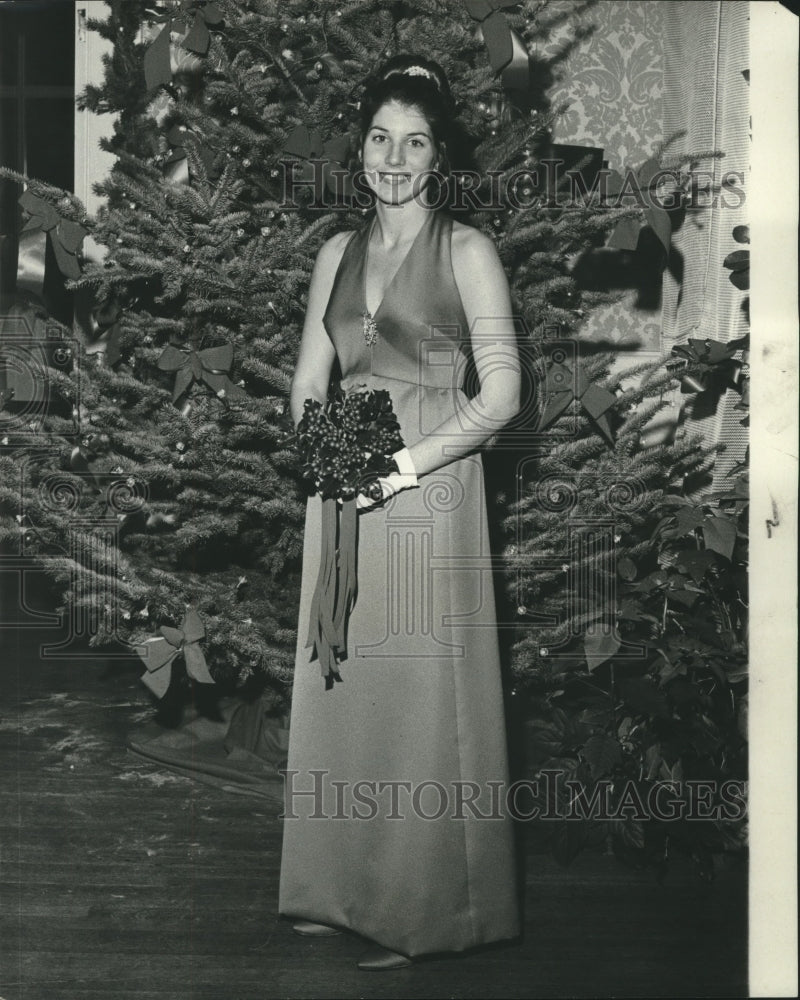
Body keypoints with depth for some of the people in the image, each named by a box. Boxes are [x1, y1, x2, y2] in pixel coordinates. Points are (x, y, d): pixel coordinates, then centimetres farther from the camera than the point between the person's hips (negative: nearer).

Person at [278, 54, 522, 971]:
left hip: (427, 491, -5)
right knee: (341, 690, 8)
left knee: (421, 696, 0)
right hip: (344, 497, 5)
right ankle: (343, 892, 23)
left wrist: (405, 463, -16)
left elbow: (501, 394, -8)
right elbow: (307, 387, 14)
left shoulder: (465, 251, -1)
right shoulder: (337, 254, 14)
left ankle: (422, 911, 13)